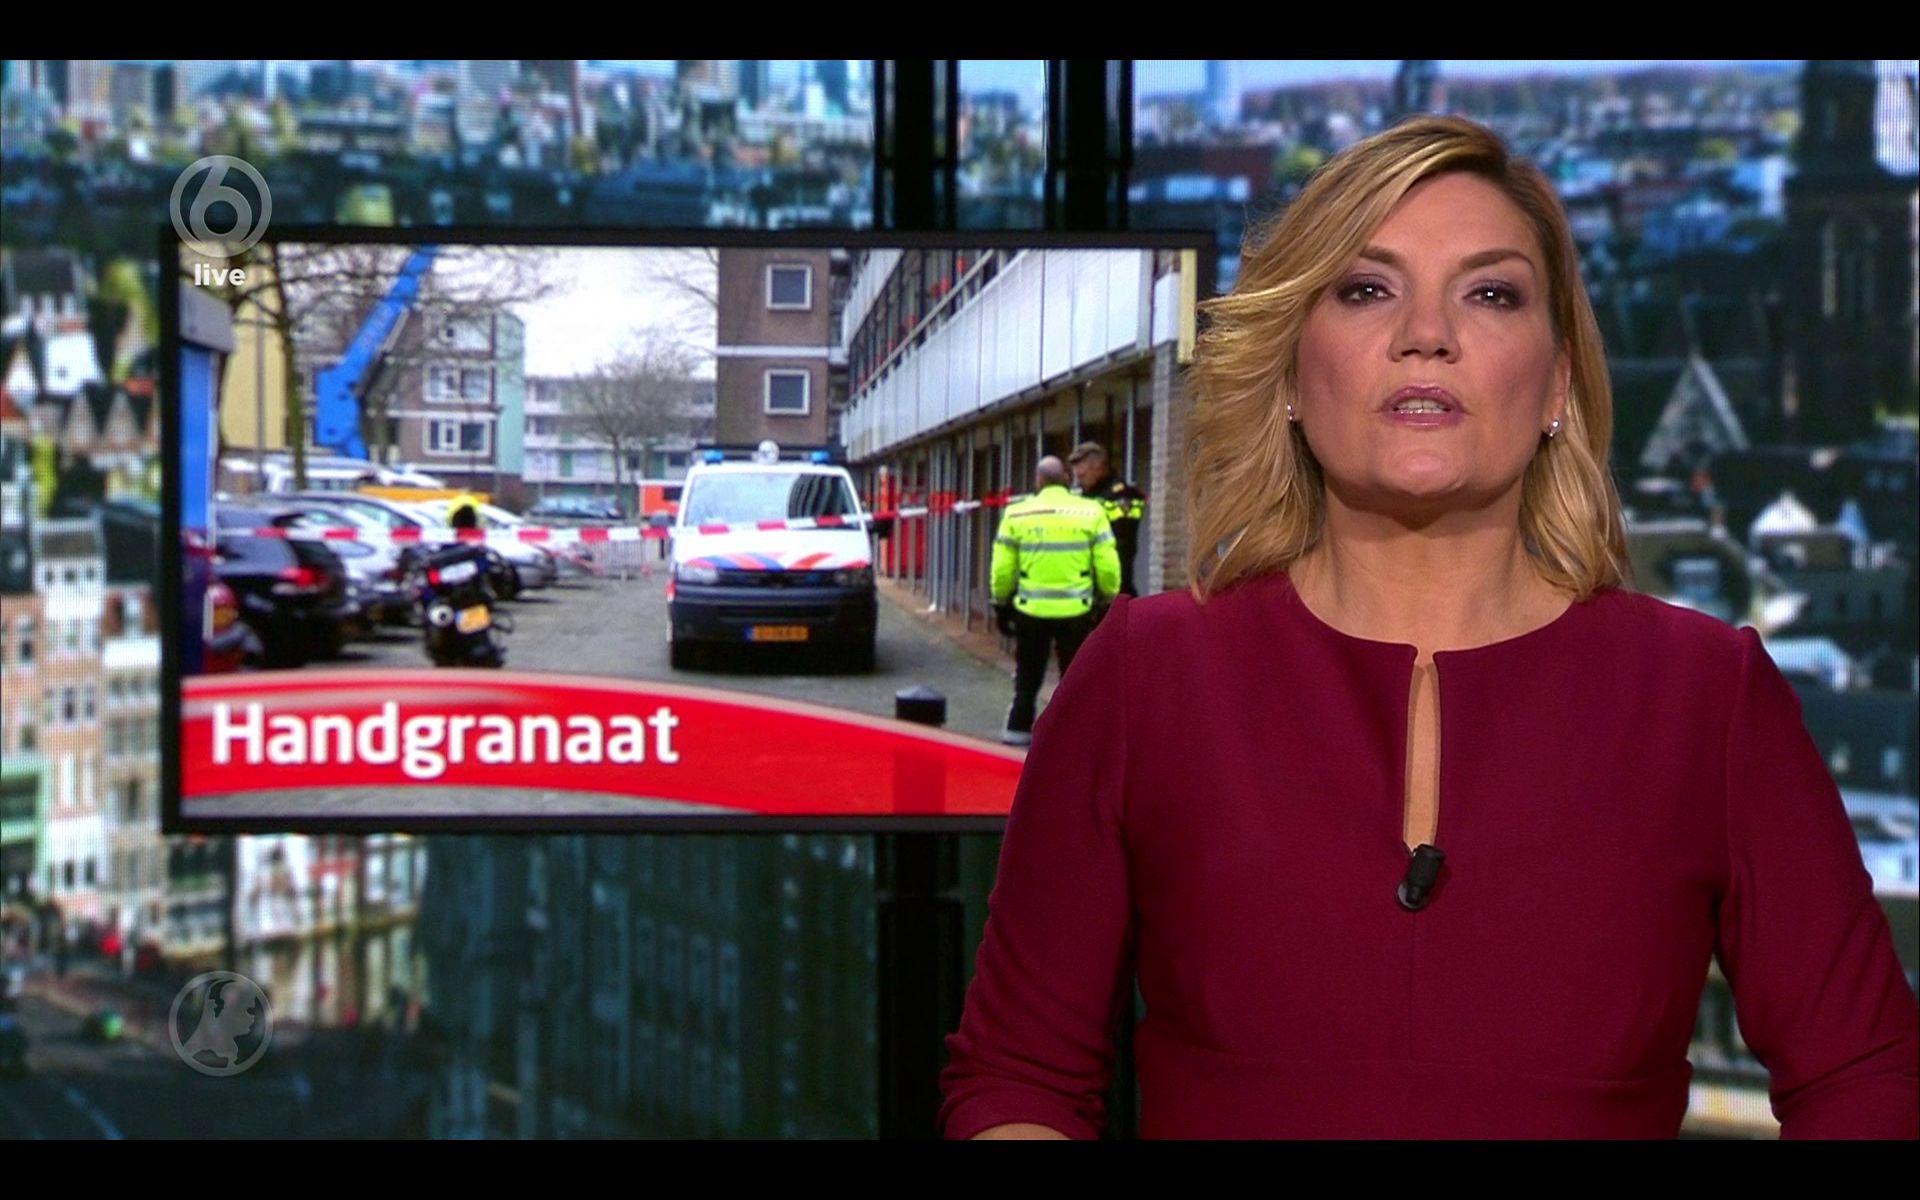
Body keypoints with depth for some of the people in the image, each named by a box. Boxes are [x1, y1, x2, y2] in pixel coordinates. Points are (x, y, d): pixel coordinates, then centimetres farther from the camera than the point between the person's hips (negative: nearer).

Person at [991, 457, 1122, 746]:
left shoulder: (1017, 514, -2)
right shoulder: (1090, 513, -4)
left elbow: (1002, 568, 1)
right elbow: (1107, 567, -3)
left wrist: (1001, 604, 14)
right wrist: (1110, 599, 11)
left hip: (1030, 611, 1)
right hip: (1075, 612, -1)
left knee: (1028, 673, 16)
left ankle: (1019, 728, 17)